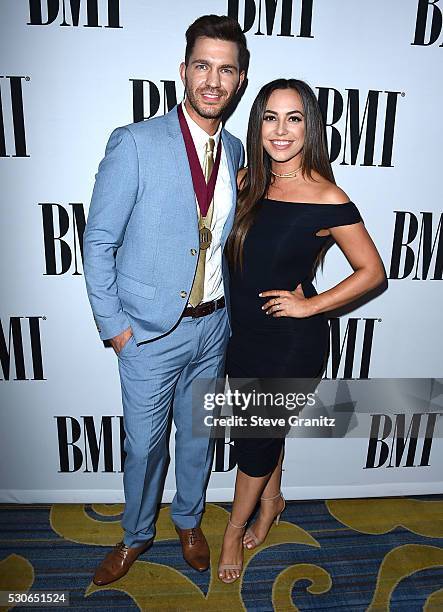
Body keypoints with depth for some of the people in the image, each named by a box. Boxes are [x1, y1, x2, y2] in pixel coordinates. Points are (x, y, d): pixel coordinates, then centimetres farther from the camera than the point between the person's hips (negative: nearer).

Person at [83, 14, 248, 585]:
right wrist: (112, 324, -10)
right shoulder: (134, 143, -12)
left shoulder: (235, 151, 5)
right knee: (144, 443, 13)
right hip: (151, 331, -4)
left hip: (213, 325, 5)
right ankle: (136, 534, 42)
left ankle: (188, 520, 48)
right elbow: (99, 241, -9)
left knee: (198, 435, 21)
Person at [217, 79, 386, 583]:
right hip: (242, 333, 5)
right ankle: (271, 500, 51)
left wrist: (310, 304, -14)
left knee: (257, 438, 12)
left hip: (293, 342, -5)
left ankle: (234, 530, 39)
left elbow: (371, 271, -8)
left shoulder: (327, 201, -17)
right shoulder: (247, 182, -1)